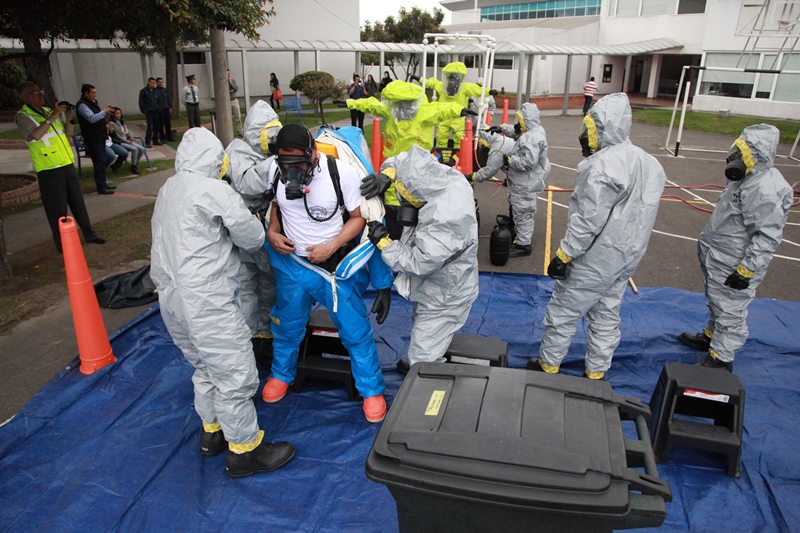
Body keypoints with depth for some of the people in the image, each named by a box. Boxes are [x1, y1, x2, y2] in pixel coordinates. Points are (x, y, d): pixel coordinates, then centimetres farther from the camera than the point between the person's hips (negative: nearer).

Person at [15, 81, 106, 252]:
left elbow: (68, 134, 17)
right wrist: (51, 118, -25)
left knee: (78, 201, 13)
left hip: (67, 164, 6)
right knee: (57, 208, 0)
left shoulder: (49, 111, 13)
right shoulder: (23, 116, -8)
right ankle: (62, 243, 10)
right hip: (48, 169, -6)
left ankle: (89, 234, 24)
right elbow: (35, 135, -26)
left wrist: (68, 118, -1)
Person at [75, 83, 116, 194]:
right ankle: (101, 187, -5)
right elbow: (92, 118, -25)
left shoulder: (93, 103, 16)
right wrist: (104, 111, -18)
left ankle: (104, 183, 24)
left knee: (103, 161, 15)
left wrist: (106, 112, 3)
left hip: (100, 137, 10)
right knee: (99, 162, -8)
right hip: (93, 139, -10)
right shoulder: (82, 105, -14)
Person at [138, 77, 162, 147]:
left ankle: (155, 140, 20)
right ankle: (147, 142, -5)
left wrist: (159, 108, 10)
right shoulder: (143, 91, -4)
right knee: (149, 127, -9)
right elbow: (141, 102, -4)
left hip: (156, 111, 6)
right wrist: (144, 111, -9)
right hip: (149, 112, -6)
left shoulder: (155, 91, 12)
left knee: (156, 127, 9)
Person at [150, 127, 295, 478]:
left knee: (206, 368, 24)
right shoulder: (215, 191, -12)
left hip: (171, 297, 9)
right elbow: (253, 238, -8)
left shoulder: (168, 190, 14)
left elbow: (174, 238, 12)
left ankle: (212, 431, 39)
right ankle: (244, 450, 14)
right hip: (206, 301, -9)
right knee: (235, 375, 2)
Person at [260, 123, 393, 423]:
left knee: (355, 330, 4)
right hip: (290, 263, 3)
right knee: (287, 324, 22)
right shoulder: (276, 172, -9)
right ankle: (282, 374, 49)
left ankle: (371, 390, 24)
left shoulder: (342, 174, -20)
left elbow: (358, 217, -11)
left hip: (334, 266, -3)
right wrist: (272, 232, -8)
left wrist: (331, 246, -21)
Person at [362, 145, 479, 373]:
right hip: (441, 283, 10)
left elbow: (418, 264, -31)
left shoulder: (442, 225, -41)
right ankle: (417, 363, 57)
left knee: (424, 362, 2)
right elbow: (403, 161, 0)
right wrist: (387, 175, -19)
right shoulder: (447, 176, -15)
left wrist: (383, 242, -19)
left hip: (444, 296, -10)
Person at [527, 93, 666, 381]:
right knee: (606, 316, 19)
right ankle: (596, 373, 31)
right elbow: (640, 214, 11)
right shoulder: (650, 163, 6)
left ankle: (548, 365, 23)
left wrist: (563, 255, -17)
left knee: (562, 313, 8)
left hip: (595, 259, -9)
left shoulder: (603, 165, -23)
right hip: (627, 259, 9)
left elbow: (587, 220, -25)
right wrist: (628, 249, 19)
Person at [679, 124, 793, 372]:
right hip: (719, 259, 10)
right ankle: (711, 336, 46)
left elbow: (768, 236, -27)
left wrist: (747, 269, -23)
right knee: (716, 303, 27)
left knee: (729, 312, 4)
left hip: (735, 267, -10)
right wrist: (709, 243, 25)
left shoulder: (765, 189, -27)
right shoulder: (750, 178, 5)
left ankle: (720, 359, 17)